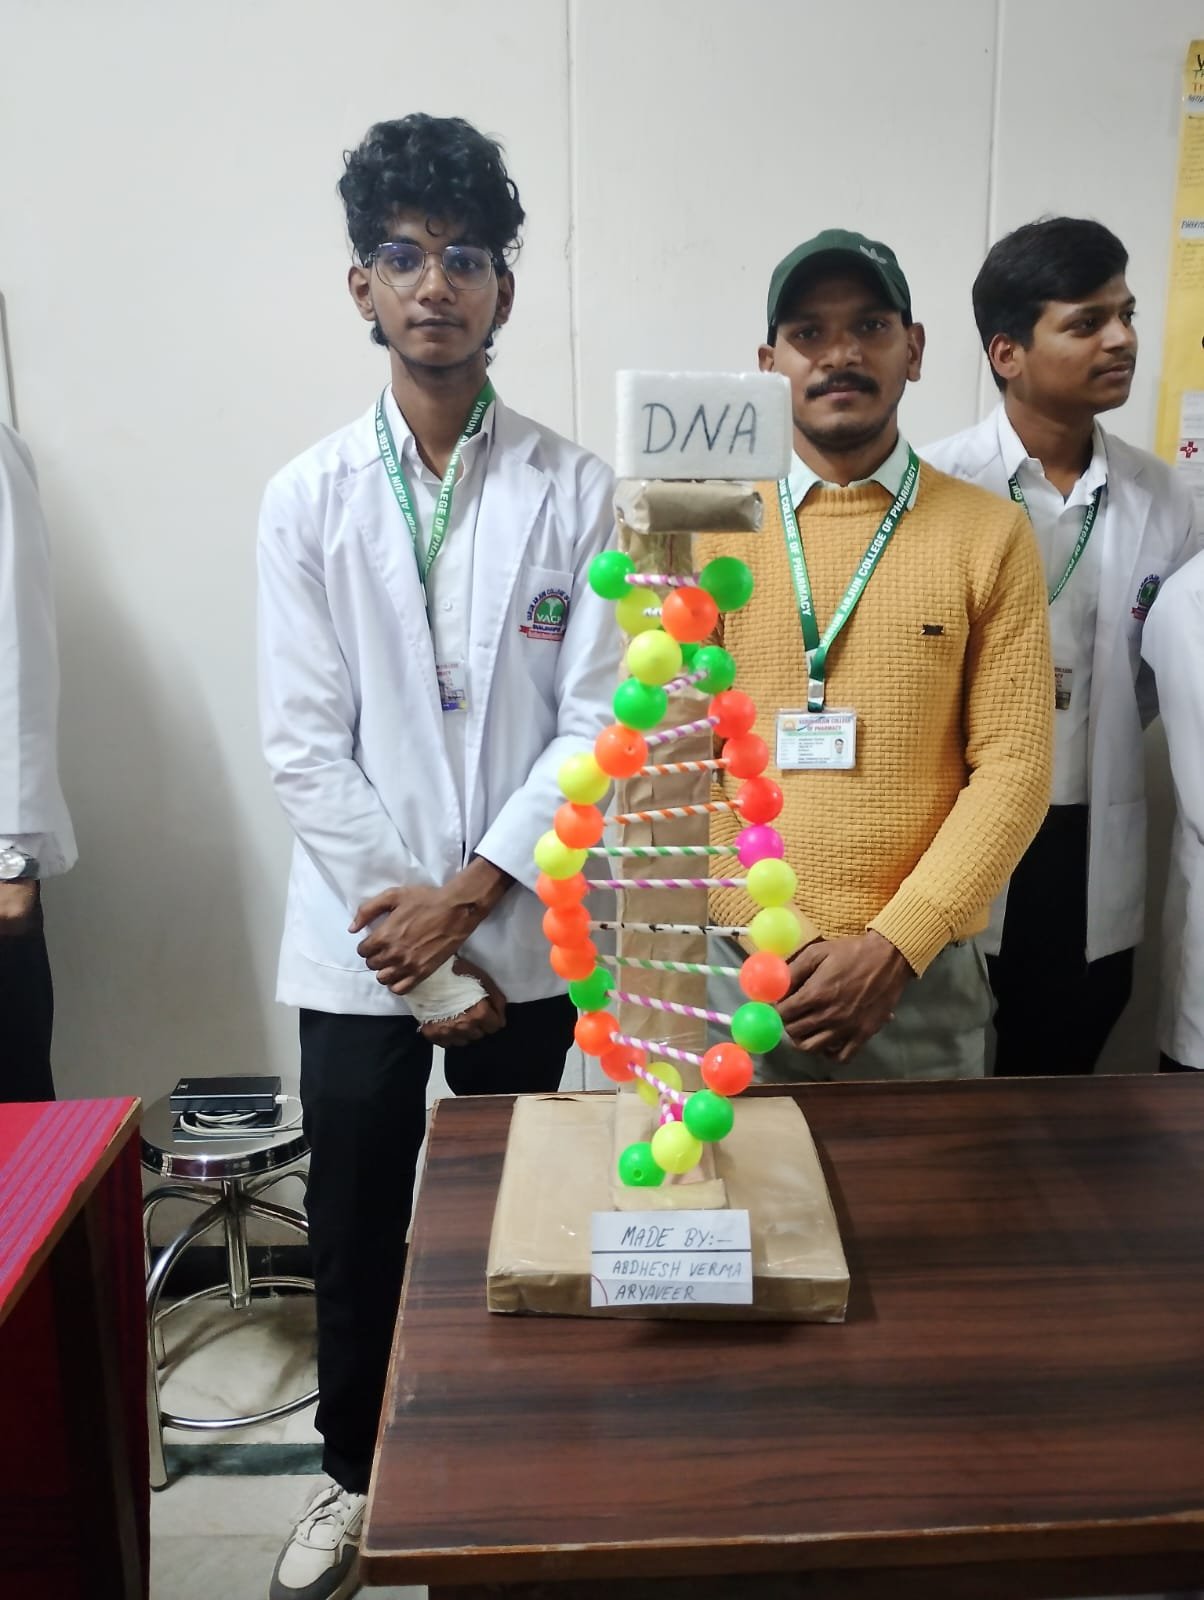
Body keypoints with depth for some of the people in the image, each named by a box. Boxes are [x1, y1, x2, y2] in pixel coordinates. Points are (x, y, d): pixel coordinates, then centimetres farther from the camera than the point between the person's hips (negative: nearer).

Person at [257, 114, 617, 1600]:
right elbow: (304, 747, -6)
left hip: (527, 931, 0)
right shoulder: (308, 496, -1)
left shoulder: (575, 490, -3)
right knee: (355, 1227, 14)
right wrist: (419, 956, -9)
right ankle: (354, 1472, 40)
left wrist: (467, 895, -12)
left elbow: (597, 723, -7)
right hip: (363, 938, 1)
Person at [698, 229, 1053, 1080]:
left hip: (923, 980, 0)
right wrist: (741, 954, -7)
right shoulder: (710, 531, 2)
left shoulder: (992, 535, 0)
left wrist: (893, 947, -12)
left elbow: (1014, 764, -4)